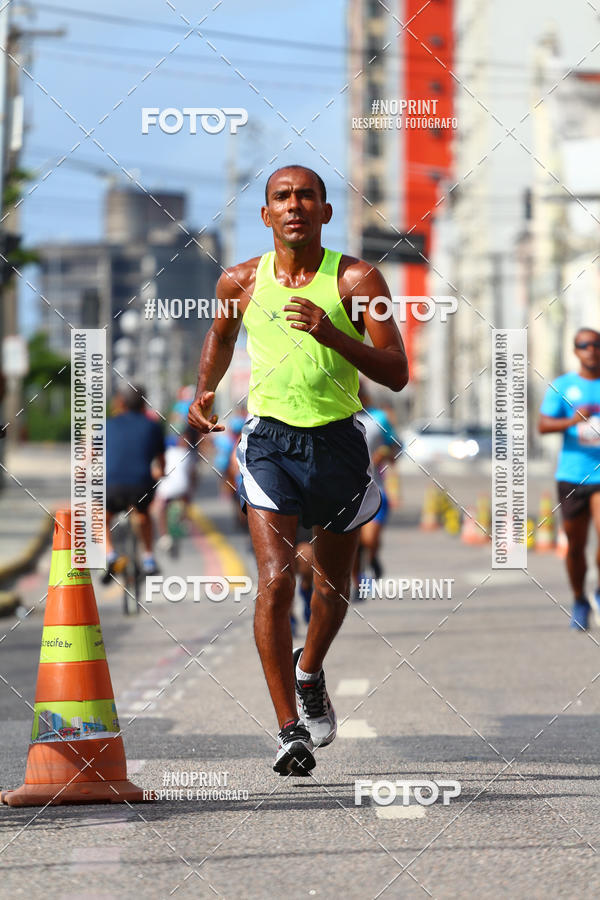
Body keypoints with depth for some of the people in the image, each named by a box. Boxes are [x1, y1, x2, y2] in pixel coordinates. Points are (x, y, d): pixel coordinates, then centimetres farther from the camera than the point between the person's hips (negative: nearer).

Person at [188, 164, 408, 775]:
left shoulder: (357, 280, -7)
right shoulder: (240, 282, 0)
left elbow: (396, 374, -13)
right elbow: (221, 336, 24)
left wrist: (332, 335, -26)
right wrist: (204, 392, 12)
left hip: (339, 442, 1)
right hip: (271, 439, 0)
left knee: (333, 584, 16)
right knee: (275, 579, -17)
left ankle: (308, 672, 47)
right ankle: (290, 730, -16)